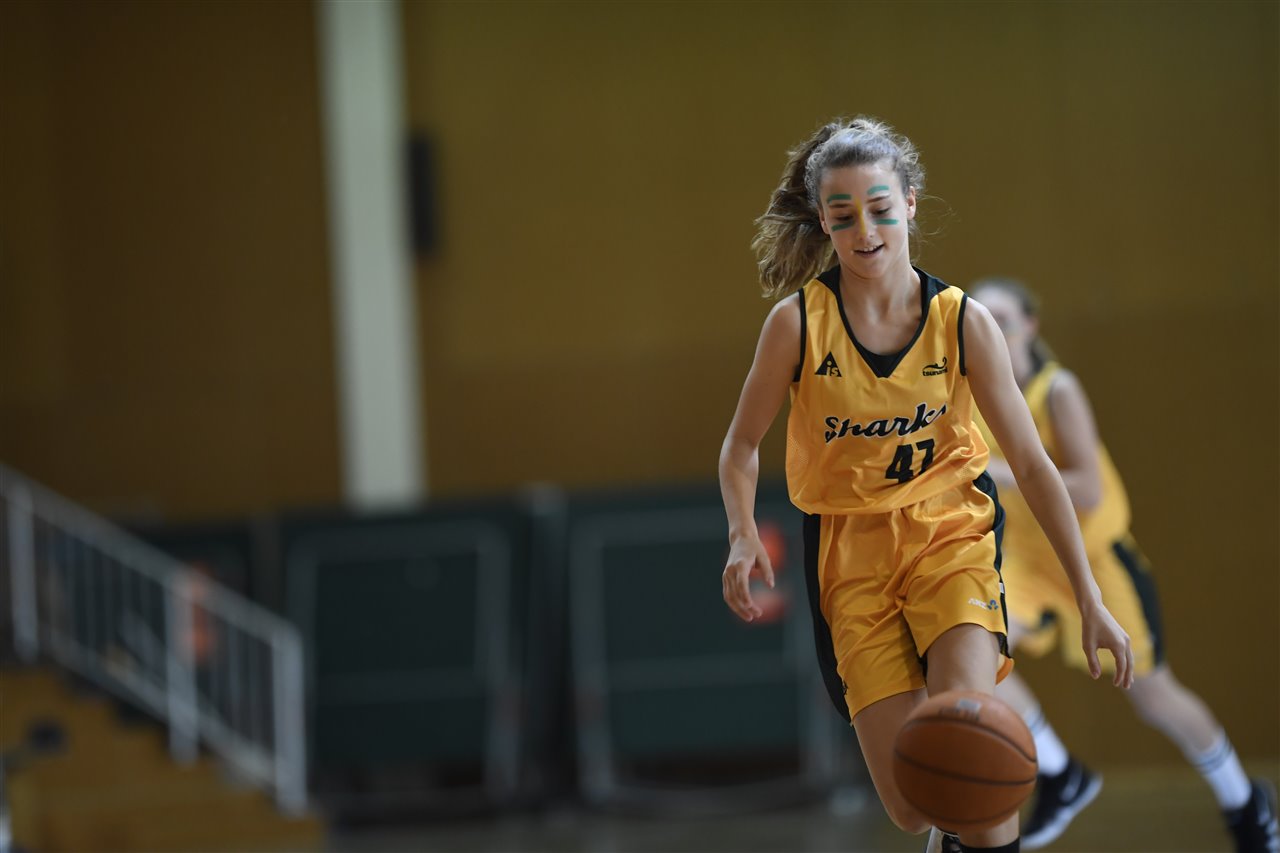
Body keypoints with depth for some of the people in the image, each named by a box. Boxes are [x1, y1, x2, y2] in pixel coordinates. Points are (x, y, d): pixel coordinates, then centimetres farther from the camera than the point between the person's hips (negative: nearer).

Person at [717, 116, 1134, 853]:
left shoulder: (963, 321, -6)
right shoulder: (798, 322, -8)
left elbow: (1032, 463, -2)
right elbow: (743, 445, 5)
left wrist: (1090, 599, -5)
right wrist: (743, 535, -15)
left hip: (951, 533, 0)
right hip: (850, 550, 0)